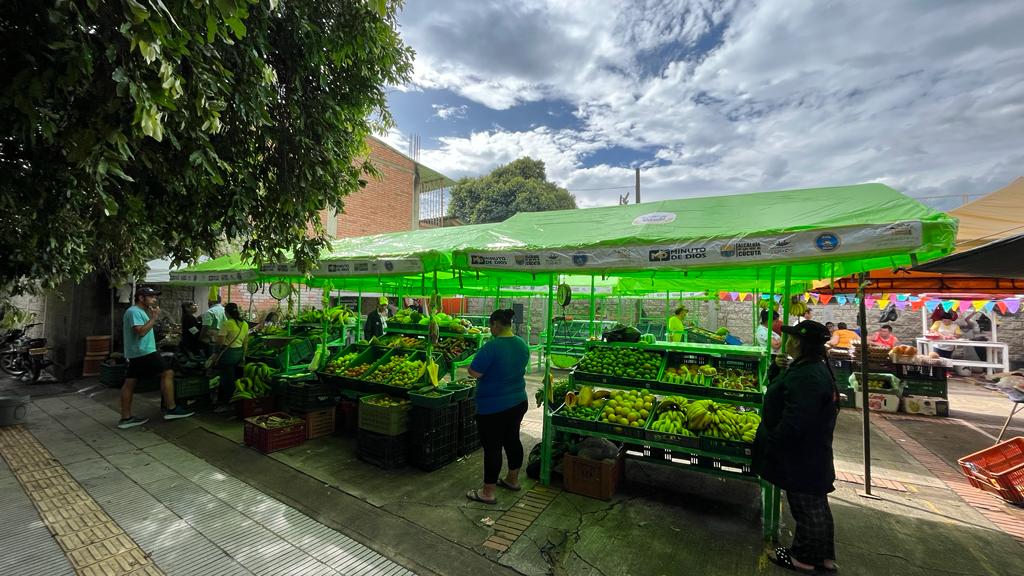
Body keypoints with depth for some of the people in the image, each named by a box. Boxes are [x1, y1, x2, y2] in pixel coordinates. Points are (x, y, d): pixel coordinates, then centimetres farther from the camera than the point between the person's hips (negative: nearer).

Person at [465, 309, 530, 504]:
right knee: (512, 439, 21)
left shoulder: (492, 347, -24)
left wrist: (471, 365, -2)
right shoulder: (522, 344, 1)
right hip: (518, 402, 8)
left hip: (493, 407, -8)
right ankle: (513, 479, 37)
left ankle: (488, 492, 15)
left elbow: (474, 372, -21)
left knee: (492, 446, 3)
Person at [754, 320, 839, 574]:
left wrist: (771, 445, -18)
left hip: (802, 457, -10)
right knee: (816, 506, 22)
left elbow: (794, 423, -30)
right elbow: (776, 387, 19)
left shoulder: (807, 377, -29)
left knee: (807, 508, 8)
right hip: (812, 455, 10)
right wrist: (778, 367, 0)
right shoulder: (811, 368, 6)